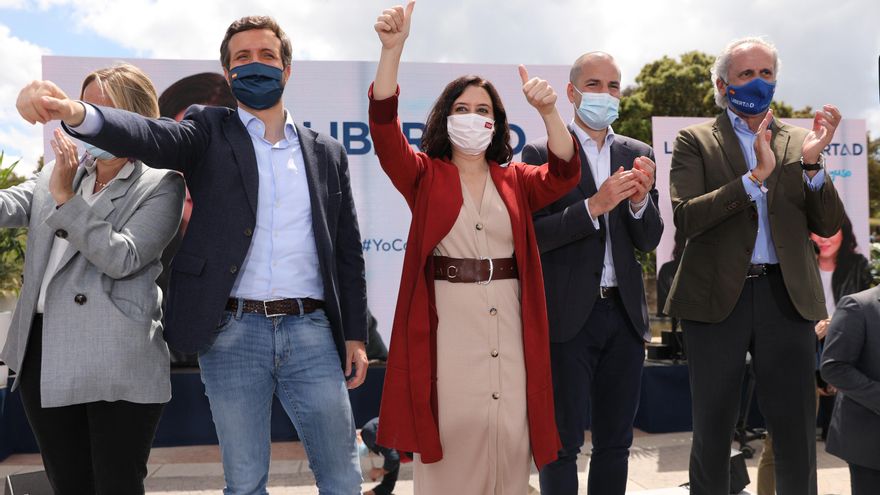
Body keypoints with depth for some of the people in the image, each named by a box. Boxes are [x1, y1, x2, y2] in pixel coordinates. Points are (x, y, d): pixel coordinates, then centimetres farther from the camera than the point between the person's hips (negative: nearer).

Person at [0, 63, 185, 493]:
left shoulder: (160, 186, -4)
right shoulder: (57, 172, 13)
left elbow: (122, 258, -15)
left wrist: (66, 197, -17)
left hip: (117, 365, -5)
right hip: (43, 356, 5)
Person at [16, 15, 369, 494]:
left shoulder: (327, 153, 12)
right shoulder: (210, 131, 6)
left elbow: (348, 251, 12)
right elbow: (152, 135, -15)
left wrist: (355, 334, 7)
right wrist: (74, 112, -35)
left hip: (311, 333, 2)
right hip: (232, 334, -1)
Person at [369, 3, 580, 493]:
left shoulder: (516, 180, 11)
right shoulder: (425, 175, 5)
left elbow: (565, 174, -6)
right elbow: (385, 129, -10)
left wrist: (549, 112, -23)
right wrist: (393, 49, -23)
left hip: (508, 321, 2)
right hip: (446, 320, -2)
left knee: (508, 433, 6)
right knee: (450, 430, 2)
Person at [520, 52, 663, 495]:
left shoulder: (638, 155, 9)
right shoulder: (541, 154, -3)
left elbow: (648, 241, 6)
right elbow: (534, 235, -12)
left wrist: (640, 200, -13)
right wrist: (595, 205, -22)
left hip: (624, 312, 5)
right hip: (568, 315, -4)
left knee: (615, 441, 14)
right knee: (563, 441, 4)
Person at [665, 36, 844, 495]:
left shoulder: (799, 140, 11)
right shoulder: (695, 140, 3)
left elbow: (828, 225, 4)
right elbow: (686, 218, -12)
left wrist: (812, 162, -11)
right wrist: (756, 176, -19)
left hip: (786, 297, 2)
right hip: (717, 297, -2)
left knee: (797, 431, 5)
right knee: (713, 429, 9)